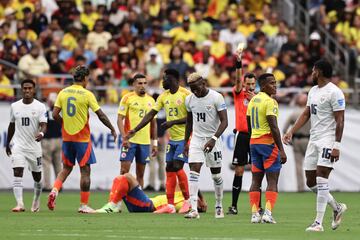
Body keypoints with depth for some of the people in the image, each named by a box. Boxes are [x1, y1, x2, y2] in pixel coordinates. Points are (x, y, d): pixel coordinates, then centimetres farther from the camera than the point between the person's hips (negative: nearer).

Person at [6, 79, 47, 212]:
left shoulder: (40, 107, -4)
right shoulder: (15, 106, 5)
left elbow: (43, 125, -14)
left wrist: (41, 133, -36)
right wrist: (7, 144, 21)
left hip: (34, 146, -1)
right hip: (18, 146, 1)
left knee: (37, 176, 10)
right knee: (17, 174, -15)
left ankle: (36, 202, 32)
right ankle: (20, 204, -22)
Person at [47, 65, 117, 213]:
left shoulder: (63, 93, 3)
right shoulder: (87, 94, -10)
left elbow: (55, 114, 0)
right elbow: (100, 115, -9)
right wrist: (112, 129, 2)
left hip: (66, 137, 4)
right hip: (82, 137, -4)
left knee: (66, 168, 17)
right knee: (85, 170, 3)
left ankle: (54, 190, -7)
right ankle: (84, 205, 3)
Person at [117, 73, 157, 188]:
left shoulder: (151, 100, 12)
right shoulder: (127, 98, -2)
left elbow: (153, 123, 17)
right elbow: (120, 119, -5)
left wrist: (155, 143, 13)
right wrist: (124, 137, -16)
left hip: (145, 141, 4)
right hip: (130, 140, -4)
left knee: (140, 173, 7)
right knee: (124, 171, -7)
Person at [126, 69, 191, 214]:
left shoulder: (185, 94, -12)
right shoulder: (164, 96, 10)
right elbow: (150, 115, 10)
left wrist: (173, 122, -21)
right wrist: (135, 130, 3)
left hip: (184, 137, -7)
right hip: (172, 139, 7)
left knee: (177, 166, -15)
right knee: (169, 169, 4)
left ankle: (188, 201, -2)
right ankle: (170, 205, 5)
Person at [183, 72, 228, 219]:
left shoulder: (216, 98, -13)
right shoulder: (189, 100, 3)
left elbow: (224, 121, -16)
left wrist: (214, 139, -27)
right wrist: (185, 143, 17)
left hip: (212, 139, -3)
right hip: (196, 139, 3)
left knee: (216, 174, 7)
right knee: (194, 171, -12)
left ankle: (219, 206, 24)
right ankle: (193, 209, -19)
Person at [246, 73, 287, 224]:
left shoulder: (253, 100, 12)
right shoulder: (270, 102, -13)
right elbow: (274, 127, -19)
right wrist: (281, 150, -18)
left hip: (254, 142, 8)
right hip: (268, 142, -8)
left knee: (256, 180, 9)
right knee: (272, 181, -4)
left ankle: (254, 213, 5)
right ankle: (268, 213, -13)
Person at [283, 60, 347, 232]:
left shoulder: (334, 92, -12)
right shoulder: (313, 91, 15)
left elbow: (340, 121, -14)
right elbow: (306, 115, 20)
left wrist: (337, 146, -19)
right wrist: (291, 132, 10)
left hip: (327, 140, -9)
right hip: (313, 140, 9)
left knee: (321, 182, -13)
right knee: (311, 183, 8)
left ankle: (318, 223, -12)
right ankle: (337, 208, 25)